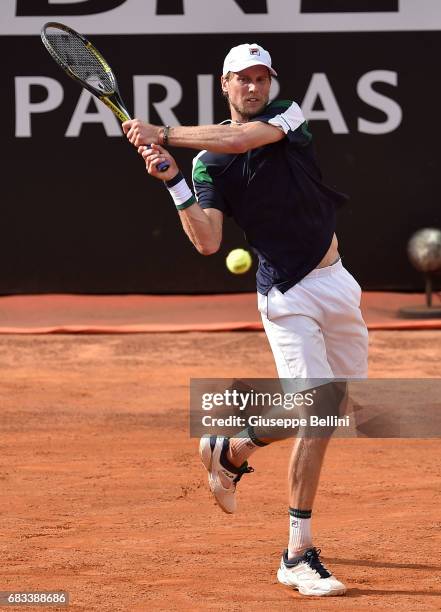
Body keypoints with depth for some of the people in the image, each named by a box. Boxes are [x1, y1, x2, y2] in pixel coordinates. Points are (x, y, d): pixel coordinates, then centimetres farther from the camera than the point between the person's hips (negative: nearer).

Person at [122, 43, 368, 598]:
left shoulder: (288, 116, 1)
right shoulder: (208, 163, -3)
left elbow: (243, 138, -22)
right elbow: (207, 243, -14)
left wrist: (165, 134, -27)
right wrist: (172, 181, -23)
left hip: (337, 280, 5)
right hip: (288, 295, -5)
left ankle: (232, 449, 33)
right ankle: (298, 556, -8)